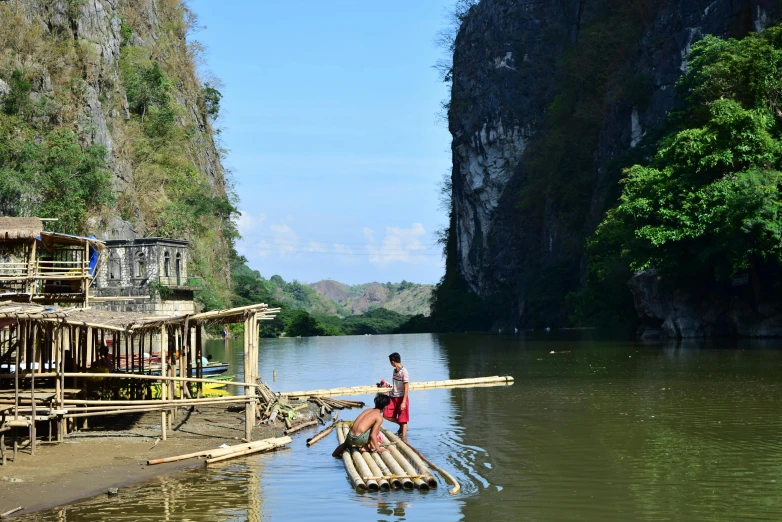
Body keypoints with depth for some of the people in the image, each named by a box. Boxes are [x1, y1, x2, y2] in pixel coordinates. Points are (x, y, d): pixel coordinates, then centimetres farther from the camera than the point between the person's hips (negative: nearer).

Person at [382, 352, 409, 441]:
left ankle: (404, 441, 3)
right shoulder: (395, 371, 9)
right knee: (386, 415, 2)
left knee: (403, 420, -2)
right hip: (393, 397, 8)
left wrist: (403, 402, -20)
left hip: (401, 398, -8)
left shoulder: (404, 372, -17)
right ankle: (401, 425, 22)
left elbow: (406, 388, -18)